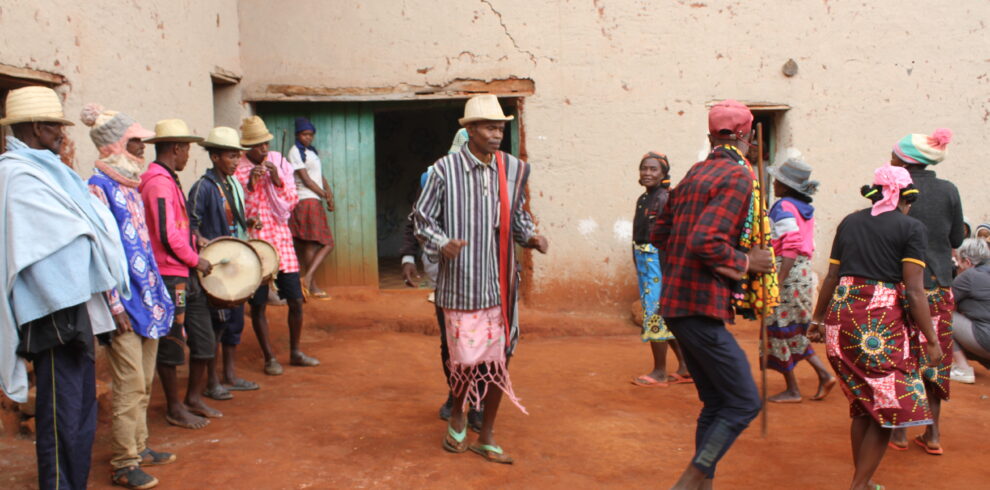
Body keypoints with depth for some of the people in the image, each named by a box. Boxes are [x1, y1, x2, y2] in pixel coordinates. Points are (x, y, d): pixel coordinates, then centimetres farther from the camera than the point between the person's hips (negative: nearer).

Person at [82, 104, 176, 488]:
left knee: (143, 382, 15)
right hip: (125, 303, -8)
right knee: (129, 384, -3)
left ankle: (139, 447, 27)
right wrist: (115, 306, -18)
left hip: (147, 297, 8)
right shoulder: (99, 186, -11)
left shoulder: (131, 184, 14)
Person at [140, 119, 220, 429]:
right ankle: (175, 409, 16)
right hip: (169, 276, -10)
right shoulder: (159, 183, -17)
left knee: (204, 341, 14)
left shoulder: (168, 180, 15)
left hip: (185, 275, 10)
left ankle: (194, 398, 29)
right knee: (171, 344, 3)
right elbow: (168, 236, -22)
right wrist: (196, 261, -11)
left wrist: (194, 239, 12)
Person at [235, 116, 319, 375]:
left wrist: (277, 180, -10)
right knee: (257, 304, 2)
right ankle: (270, 357, 16)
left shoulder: (279, 163, 7)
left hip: (280, 238, 3)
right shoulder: (238, 169, -3)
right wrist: (250, 185, -19)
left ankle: (295, 352, 21)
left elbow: (292, 202, 5)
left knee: (296, 301, 3)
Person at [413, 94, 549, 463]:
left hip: (502, 284, 4)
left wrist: (530, 237, 1)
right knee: (466, 359, -1)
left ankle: (486, 438, 25)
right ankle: (457, 416, 34)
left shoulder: (514, 169, 5)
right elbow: (422, 217, 0)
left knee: (499, 360, 7)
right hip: (462, 283, -4)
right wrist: (443, 244, -17)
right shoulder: (445, 169, -7)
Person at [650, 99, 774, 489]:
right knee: (744, 402, -1)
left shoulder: (694, 174, 14)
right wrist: (745, 262, -11)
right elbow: (704, 241, -24)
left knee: (716, 403, 16)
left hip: (676, 303, 9)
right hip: (702, 308, -9)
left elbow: (660, 233, 20)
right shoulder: (739, 177, -12)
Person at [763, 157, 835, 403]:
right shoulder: (804, 208, 13)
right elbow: (803, 246, 16)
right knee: (794, 332, 19)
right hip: (804, 272, 9)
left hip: (787, 272, -9)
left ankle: (792, 390, 9)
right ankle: (824, 374, 14)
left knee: (780, 330, 2)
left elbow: (790, 247, -22)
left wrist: (777, 281, -24)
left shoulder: (784, 207, -13)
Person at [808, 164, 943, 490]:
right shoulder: (911, 228, -1)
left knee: (863, 405, 18)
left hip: (842, 317, 6)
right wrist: (931, 340, -3)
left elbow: (831, 278, 14)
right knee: (889, 408, 6)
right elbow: (914, 291, -8)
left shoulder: (849, 223, 13)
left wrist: (818, 320, 22)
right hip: (883, 321, -6)